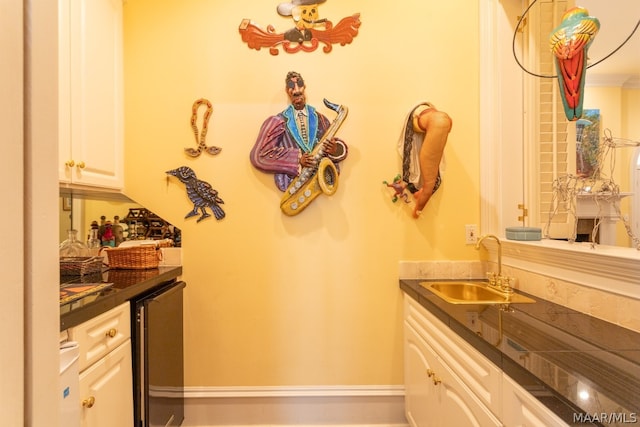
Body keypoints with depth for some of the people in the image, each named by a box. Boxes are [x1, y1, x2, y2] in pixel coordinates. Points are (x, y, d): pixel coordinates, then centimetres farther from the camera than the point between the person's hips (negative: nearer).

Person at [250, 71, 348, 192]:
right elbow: (260, 154, -5)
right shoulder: (278, 121, 4)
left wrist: (335, 150, -10)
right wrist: (298, 159, -15)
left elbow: (333, 145, 17)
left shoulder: (319, 119, 14)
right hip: (292, 181, -2)